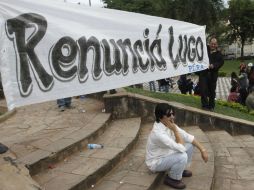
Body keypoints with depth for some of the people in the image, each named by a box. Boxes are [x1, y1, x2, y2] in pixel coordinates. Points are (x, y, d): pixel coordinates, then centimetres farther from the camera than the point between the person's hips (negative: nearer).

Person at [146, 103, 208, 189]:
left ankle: (180, 169, 18)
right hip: (156, 162, -8)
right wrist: (175, 130, -29)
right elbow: (181, 149, -34)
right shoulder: (158, 133, -36)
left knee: (190, 145, -1)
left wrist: (202, 150, -6)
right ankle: (172, 178, -1)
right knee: (182, 156, -30)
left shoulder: (170, 125, -9)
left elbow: (188, 137, -2)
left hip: (166, 154, 8)